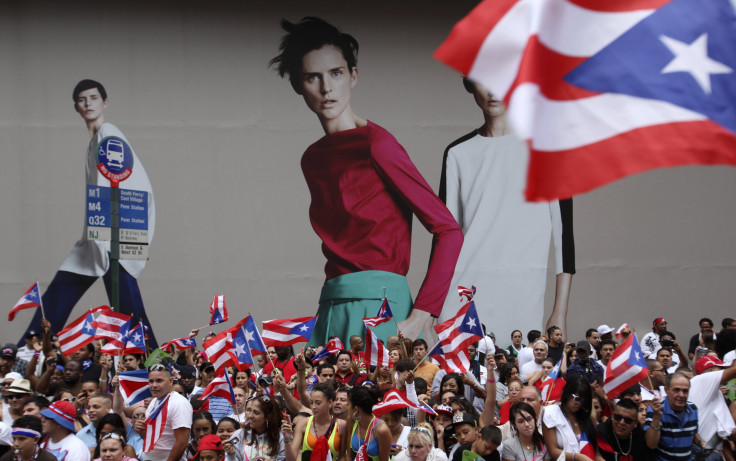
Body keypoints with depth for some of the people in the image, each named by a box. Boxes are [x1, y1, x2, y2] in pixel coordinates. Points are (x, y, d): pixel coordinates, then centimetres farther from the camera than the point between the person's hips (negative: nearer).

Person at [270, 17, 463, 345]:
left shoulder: (376, 145, -7)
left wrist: (420, 319, -15)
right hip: (331, 309, 7)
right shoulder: (313, 159, 15)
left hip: (378, 304, -7)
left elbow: (448, 230, -10)